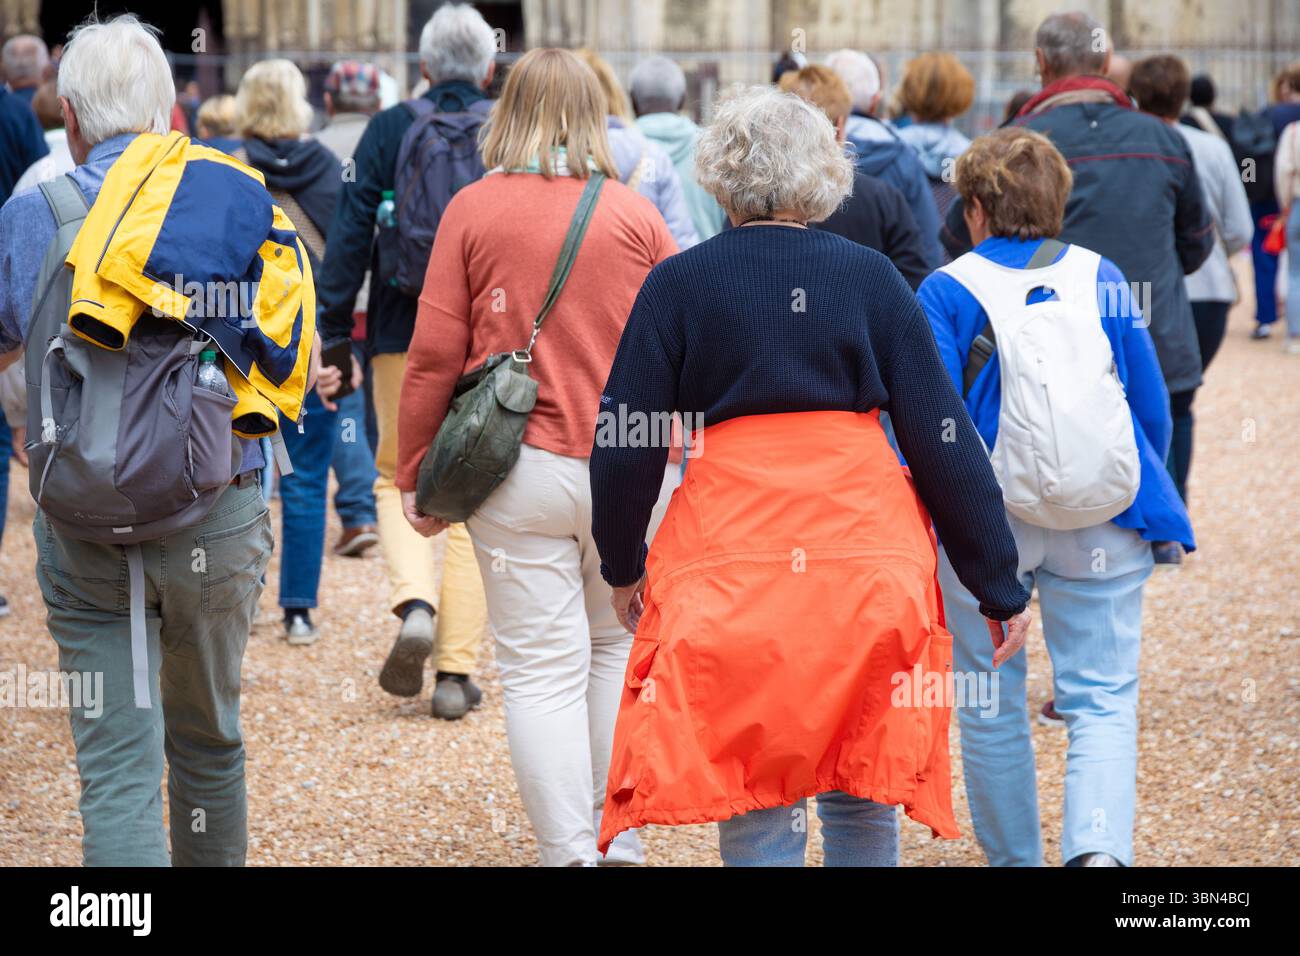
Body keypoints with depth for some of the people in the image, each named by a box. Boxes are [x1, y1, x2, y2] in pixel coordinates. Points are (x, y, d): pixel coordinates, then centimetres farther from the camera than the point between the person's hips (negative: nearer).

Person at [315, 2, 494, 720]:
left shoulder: (388, 129, -2)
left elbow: (349, 236, -4)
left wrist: (330, 339, 0)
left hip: (403, 337, 0)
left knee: (398, 479, 18)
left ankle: (415, 603, -9)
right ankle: (457, 671, 7)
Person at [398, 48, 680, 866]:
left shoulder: (474, 209, -1)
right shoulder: (636, 215, 2)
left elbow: (434, 355, -3)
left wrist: (414, 474, 6)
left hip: (521, 470, -1)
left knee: (542, 667, 3)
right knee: (622, 648, 17)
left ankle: (571, 851, 1)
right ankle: (619, 836, 17)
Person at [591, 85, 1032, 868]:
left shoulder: (679, 285, 2)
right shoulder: (870, 277, 4)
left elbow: (626, 445, 3)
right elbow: (943, 438, 3)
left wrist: (623, 566, 20)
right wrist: (1000, 587, 9)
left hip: (730, 552, -1)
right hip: (870, 552, 1)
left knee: (755, 806, 5)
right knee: (862, 796, 13)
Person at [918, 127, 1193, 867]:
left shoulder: (947, 291, -5)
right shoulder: (1102, 278, 3)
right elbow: (1152, 406, 6)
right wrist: (1145, 496, 22)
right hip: (1102, 524, 1)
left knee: (991, 702, 14)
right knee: (1103, 696, 2)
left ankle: (1013, 856, 24)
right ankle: (1101, 846, -21)